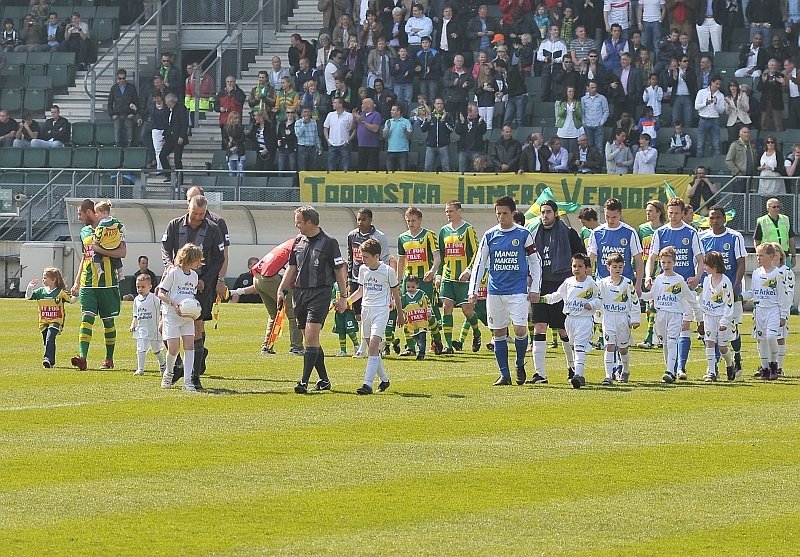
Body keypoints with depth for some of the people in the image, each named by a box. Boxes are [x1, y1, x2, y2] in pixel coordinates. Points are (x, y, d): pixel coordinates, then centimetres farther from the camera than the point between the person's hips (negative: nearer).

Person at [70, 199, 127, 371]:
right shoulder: (84, 231, 16)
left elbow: (122, 252, -14)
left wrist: (100, 249, -18)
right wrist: (77, 282, 22)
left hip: (107, 284, -5)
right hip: (87, 284, 5)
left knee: (108, 321, 6)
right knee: (86, 318, -10)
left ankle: (109, 358, 17)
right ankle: (82, 357, -22)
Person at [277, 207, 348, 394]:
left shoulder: (329, 243, -5)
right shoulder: (298, 241, 12)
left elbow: (340, 270, -1)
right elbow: (292, 268, 18)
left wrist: (343, 297, -3)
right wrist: (282, 290, 7)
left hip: (320, 293, -7)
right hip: (300, 293, 7)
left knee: (311, 336, -15)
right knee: (310, 340, 9)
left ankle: (304, 381, -18)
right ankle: (324, 380, 18)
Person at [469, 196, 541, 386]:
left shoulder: (523, 234, 0)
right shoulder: (490, 236, 6)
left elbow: (535, 262, 6)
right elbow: (479, 263, 9)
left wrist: (534, 289, 0)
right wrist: (473, 290, 2)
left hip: (518, 291, -3)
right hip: (495, 290, 3)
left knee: (520, 329, -13)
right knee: (498, 332, 4)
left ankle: (520, 365, 12)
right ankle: (504, 374, 11)